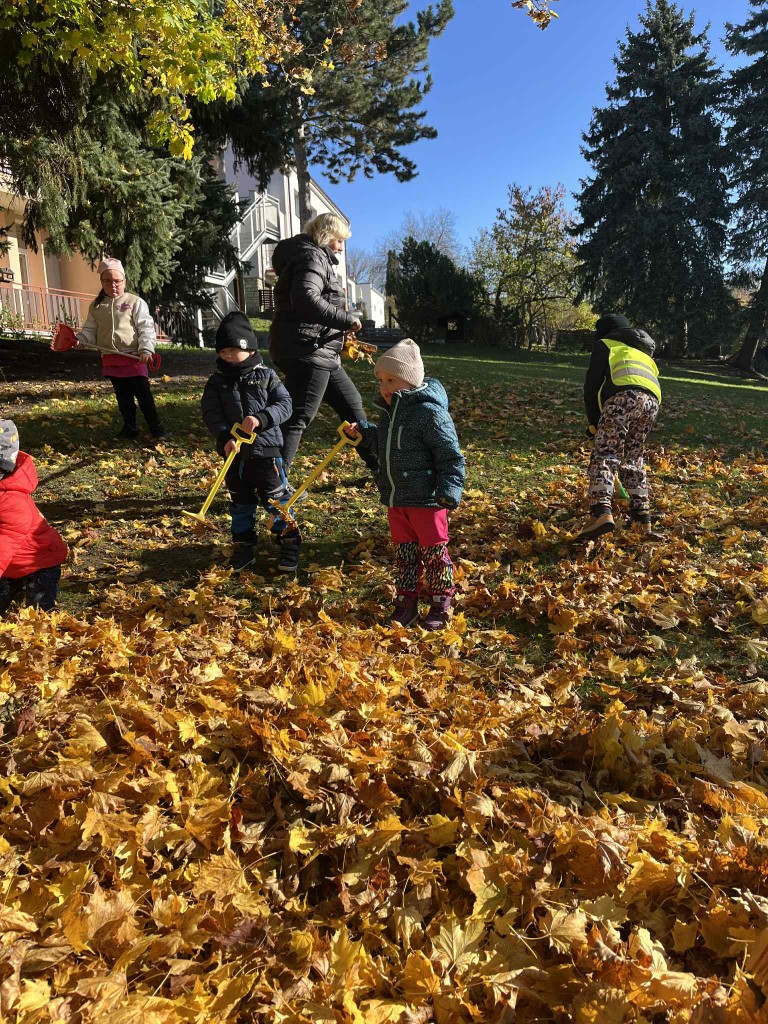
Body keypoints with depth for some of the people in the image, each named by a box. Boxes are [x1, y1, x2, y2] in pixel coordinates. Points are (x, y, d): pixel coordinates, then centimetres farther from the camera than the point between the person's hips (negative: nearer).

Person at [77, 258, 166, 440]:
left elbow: (146, 328, -9)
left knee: (143, 394, -3)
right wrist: (79, 339, -8)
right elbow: (90, 330, 12)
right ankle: (130, 427, 22)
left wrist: (146, 349, -21)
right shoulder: (96, 306, 10)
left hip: (133, 357, -4)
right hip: (110, 358, 5)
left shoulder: (135, 302, -4)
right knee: (123, 396, 11)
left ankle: (156, 428, 5)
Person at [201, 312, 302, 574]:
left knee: (275, 499, 3)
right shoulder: (216, 382, 2)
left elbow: (284, 404, -8)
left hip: (266, 449, -2)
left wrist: (261, 418, -24)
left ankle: (290, 544, 18)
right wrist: (225, 437, -22)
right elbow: (211, 413, -6)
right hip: (234, 453, 3)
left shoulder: (266, 375, -2)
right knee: (241, 503, 14)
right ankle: (243, 548, 27)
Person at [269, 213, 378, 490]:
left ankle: (376, 464, 31)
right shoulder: (312, 257, -10)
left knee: (352, 404, 18)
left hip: (322, 353, 11)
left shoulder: (317, 257, 23)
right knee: (299, 417, -9)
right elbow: (305, 300, -28)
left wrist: (342, 337, 19)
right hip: (307, 351, -11)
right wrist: (346, 320, -22)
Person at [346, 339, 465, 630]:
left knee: (434, 552, 7)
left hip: (427, 500, -8)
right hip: (396, 500, 8)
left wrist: (449, 491, -22)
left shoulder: (430, 412, -17)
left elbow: (451, 456, -17)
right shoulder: (390, 411, 9)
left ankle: (440, 604, 24)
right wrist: (362, 432, 13)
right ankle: (406, 602, 27)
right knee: (404, 553, 15)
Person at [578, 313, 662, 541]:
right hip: (652, 401, 6)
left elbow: (592, 384, 9)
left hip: (624, 396, -6)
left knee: (604, 456, -11)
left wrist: (593, 422, 16)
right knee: (632, 459, 17)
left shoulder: (605, 344, 22)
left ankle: (602, 513, -31)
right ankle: (643, 519, 14)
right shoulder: (643, 352, 41)